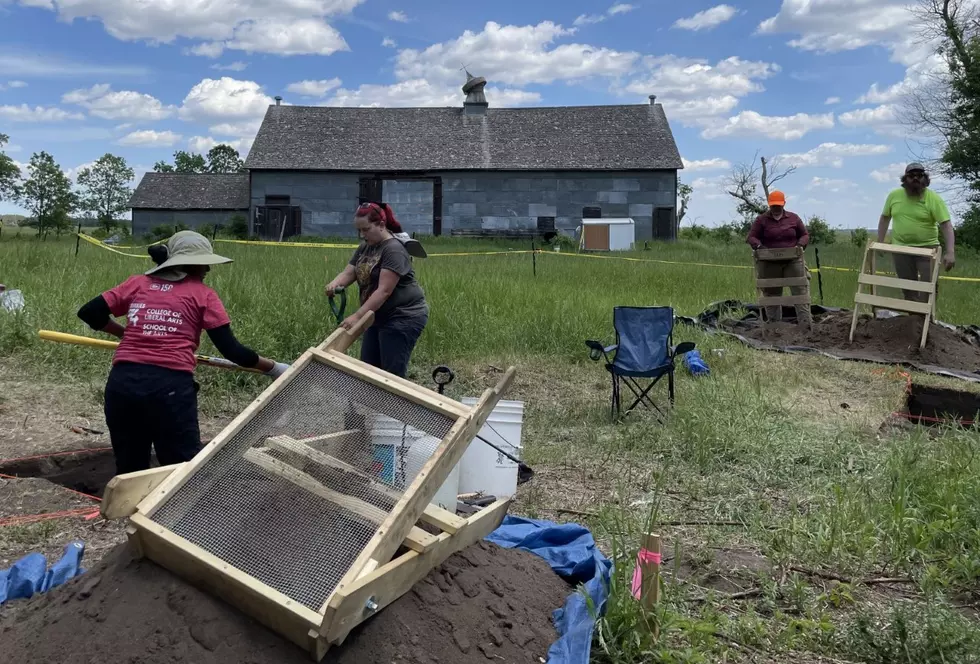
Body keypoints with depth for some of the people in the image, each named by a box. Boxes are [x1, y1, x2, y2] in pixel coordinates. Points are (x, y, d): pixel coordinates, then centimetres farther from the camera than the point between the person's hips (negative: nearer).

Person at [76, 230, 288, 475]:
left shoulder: (137, 283, 15)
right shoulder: (202, 294, 7)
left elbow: (89, 312, 12)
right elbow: (231, 350, 3)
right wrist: (274, 368, 13)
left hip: (122, 383, 4)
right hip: (171, 387, -4)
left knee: (128, 471, 17)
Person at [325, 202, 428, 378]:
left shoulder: (394, 249, -20)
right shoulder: (365, 247, 9)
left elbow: (384, 291, -26)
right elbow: (348, 272, 3)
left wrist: (357, 316, -29)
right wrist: (334, 284, -21)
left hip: (403, 317, -9)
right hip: (380, 317, 9)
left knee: (392, 373, -7)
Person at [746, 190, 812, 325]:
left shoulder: (794, 218, 7)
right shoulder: (761, 220, 3)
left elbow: (805, 235, 12)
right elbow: (751, 237, 1)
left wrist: (800, 244, -9)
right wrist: (759, 245, -20)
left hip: (793, 261, 0)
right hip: (769, 264, 0)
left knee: (800, 291, -6)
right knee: (771, 294, 5)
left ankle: (806, 323, -7)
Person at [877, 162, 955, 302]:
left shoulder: (934, 198, -11)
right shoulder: (894, 195, 0)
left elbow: (947, 225, -15)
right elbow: (884, 218, 13)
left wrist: (950, 252, -26)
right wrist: (880, 243, 10)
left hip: (927, 248, -3)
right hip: (901, 249, 3)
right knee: (908, 289, 9)